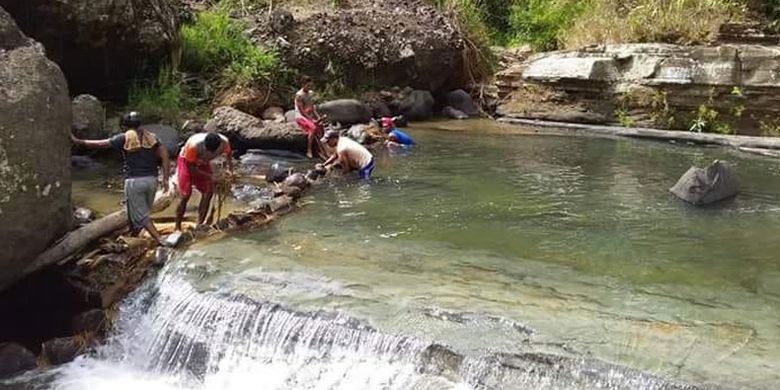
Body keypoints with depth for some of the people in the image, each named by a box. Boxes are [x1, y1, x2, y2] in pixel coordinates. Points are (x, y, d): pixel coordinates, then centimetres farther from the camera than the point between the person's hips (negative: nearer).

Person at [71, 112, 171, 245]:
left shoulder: (124, 138, 0)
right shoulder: (151, 137, 10)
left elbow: (99, 144, 5)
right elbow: (165, 156, 0)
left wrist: (78, 141, 19)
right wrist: (165, 179, 0)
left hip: (134, 181, -4)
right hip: (151, 179, 4)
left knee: (141, 215, 1)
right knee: (143, 211, 19)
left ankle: (160, 240, -8)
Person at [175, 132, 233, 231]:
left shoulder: (224, 142, -29)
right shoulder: (194, 145, -41)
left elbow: (228, 155, -4)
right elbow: (190, 167, -27)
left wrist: (230, 170, -18)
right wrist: (209, 176, -31)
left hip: (203, 163, 5)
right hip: (187, 162, -5)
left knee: (209, 191, -6)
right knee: (186, 195, -11)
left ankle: (199, 225, 5)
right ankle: (177, 228, 0)